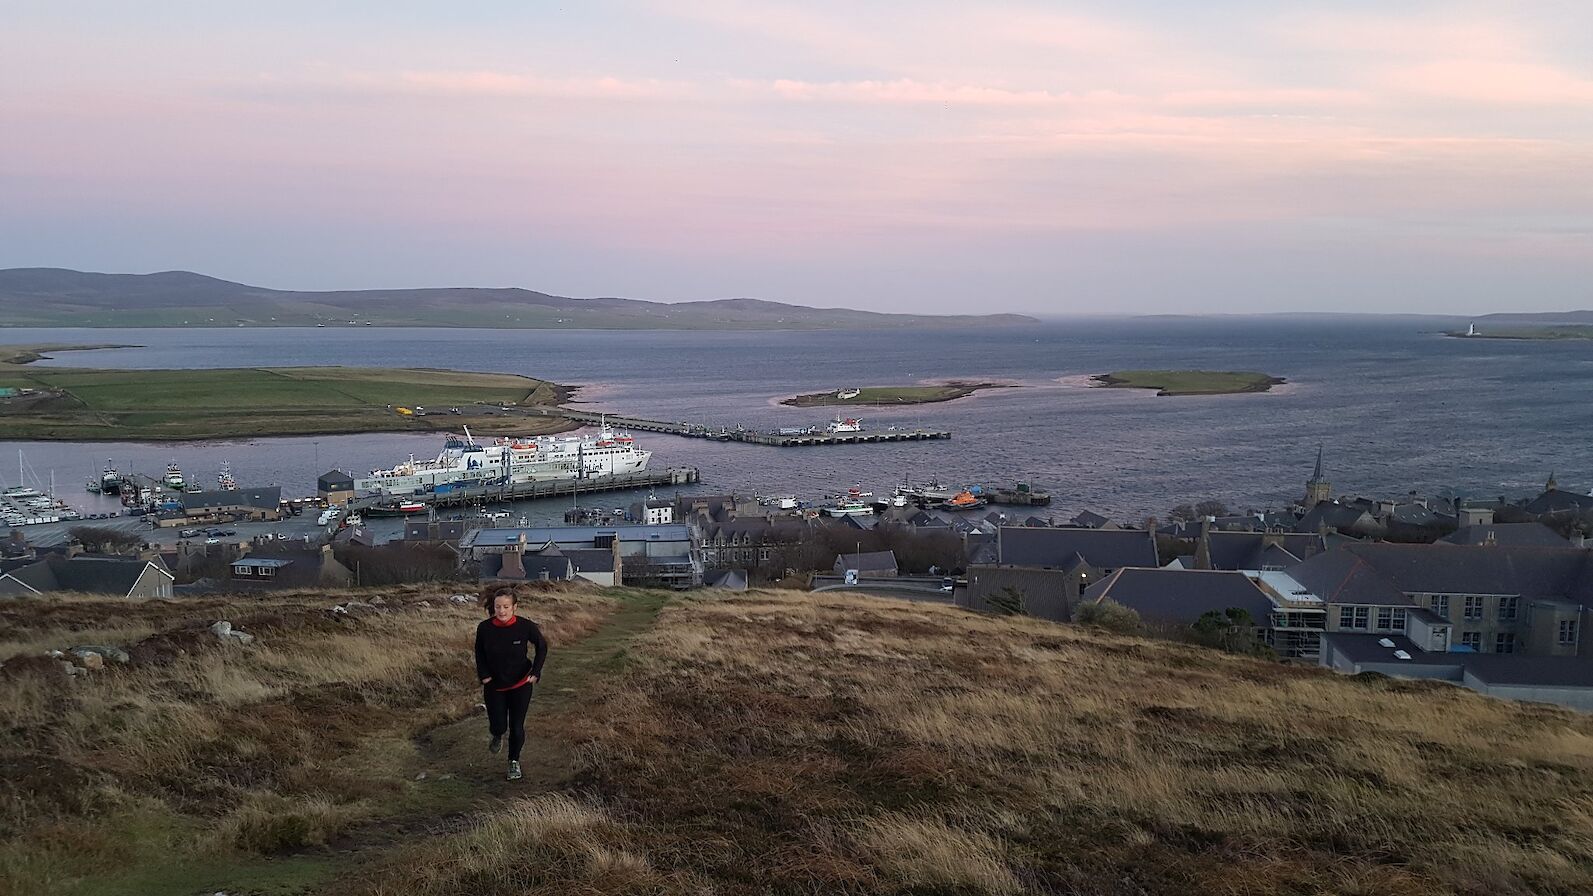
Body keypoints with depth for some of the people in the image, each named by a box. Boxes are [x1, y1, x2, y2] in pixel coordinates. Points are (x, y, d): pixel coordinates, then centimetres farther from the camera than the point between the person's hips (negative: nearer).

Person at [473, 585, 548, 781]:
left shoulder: (526, 626, -22)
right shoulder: (485, 628, -19)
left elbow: (542, 647, -3)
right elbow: (479, 653, 2)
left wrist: (535, 673, -7)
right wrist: (484, 675, -6)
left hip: (521, 684, -1)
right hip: (494, 685, 1)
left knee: (517, 726, 4)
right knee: (498, 725, 5)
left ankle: (514, 761, 29)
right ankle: (498, 735, 44)